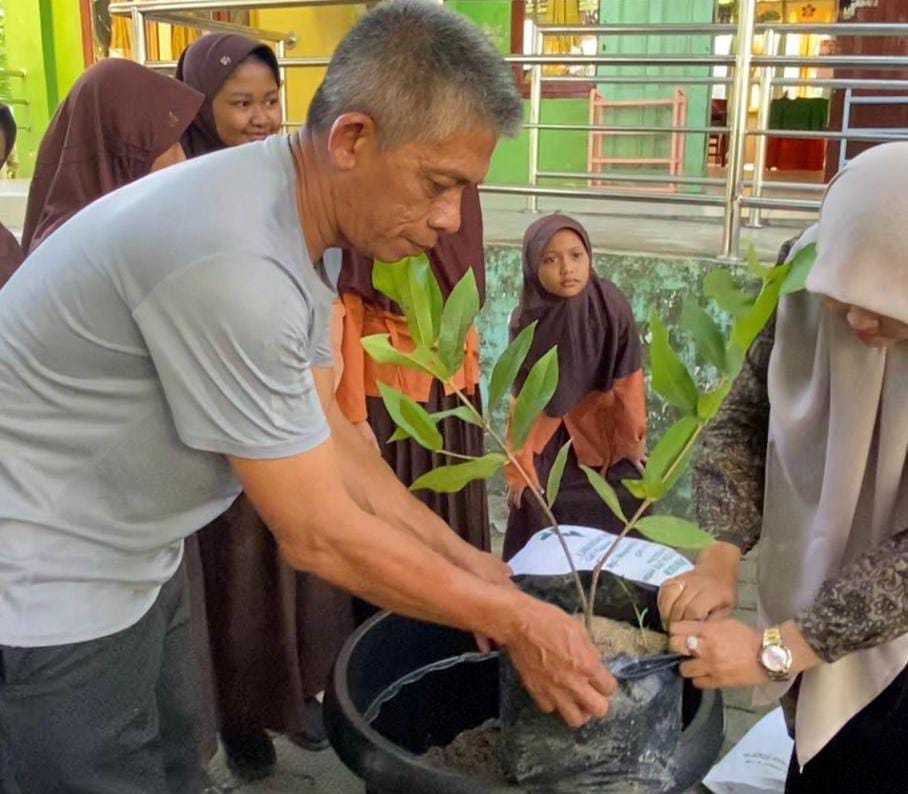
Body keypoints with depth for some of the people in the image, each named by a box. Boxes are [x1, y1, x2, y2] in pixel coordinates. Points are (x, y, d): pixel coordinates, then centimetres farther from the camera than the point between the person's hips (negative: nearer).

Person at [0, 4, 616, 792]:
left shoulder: (292, 221, -2)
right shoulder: (231, 258, -33)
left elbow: (326, 438, 3)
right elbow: (320, 536, -26)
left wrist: (467, 560, 0)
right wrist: (515, 620, -16)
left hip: (126, 562, 9)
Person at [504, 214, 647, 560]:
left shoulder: (612, 306, -19)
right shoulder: (527, 320, -14)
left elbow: (627, 382, -9)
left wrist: (633, 440, 0)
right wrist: (518, 467, -3)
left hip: (605, 443, -1)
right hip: (548, 452, 1)